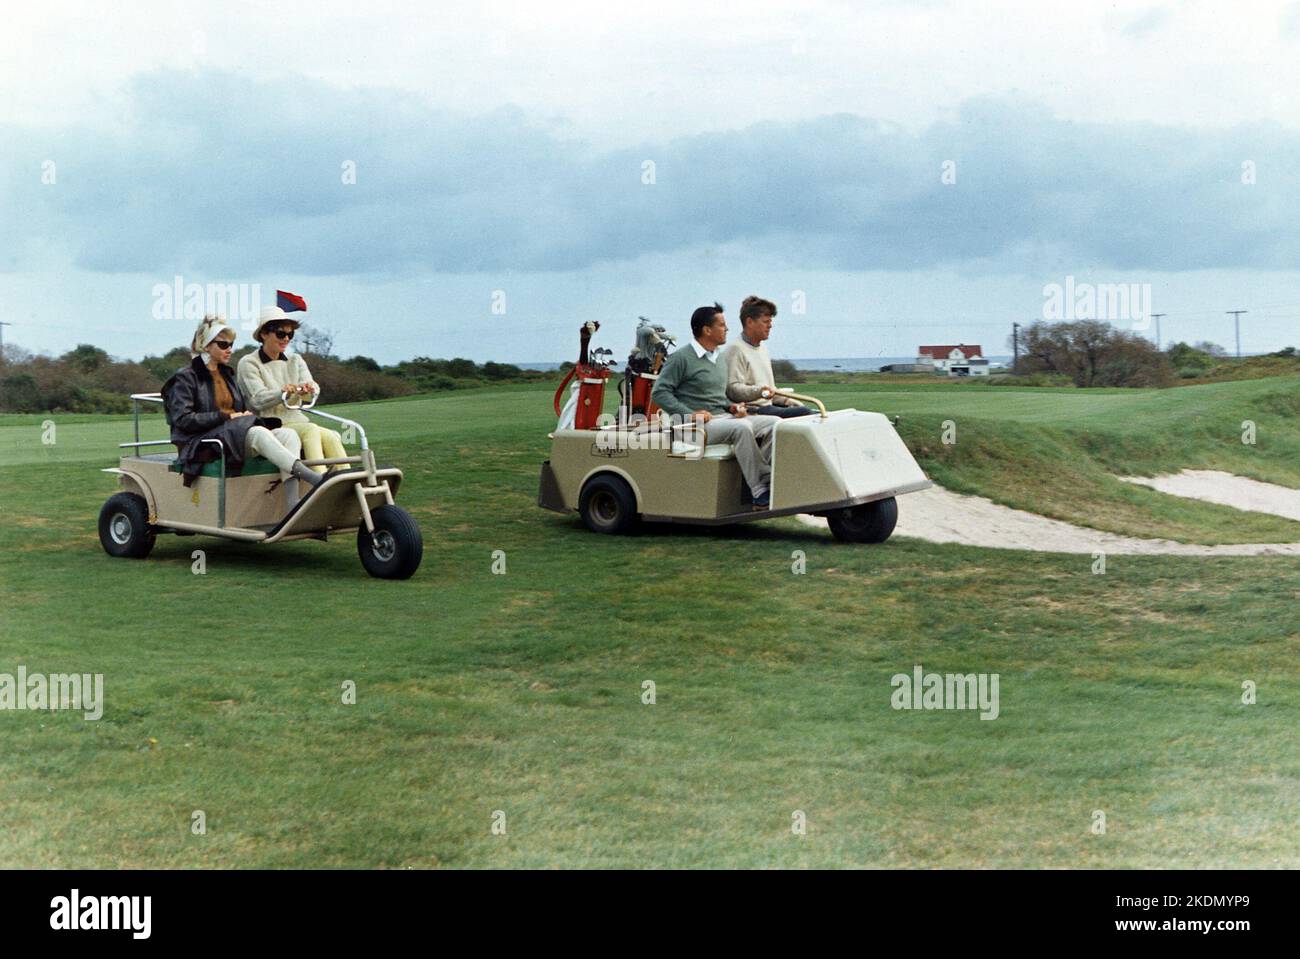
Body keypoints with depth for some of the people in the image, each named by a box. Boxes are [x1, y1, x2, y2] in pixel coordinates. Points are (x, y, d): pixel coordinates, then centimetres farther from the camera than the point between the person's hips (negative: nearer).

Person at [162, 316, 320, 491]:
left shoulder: (227, 375, 26)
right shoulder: (185, 377, 3)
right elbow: (182, 419, -10)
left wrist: (247, 416, 1)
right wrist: (226, 416, -13)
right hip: (204, 445, -7)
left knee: (288, 434, -22)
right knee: (258, 434, -36)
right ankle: (314, 478, -50)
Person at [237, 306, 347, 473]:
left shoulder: (295, 360, 20)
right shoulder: (249, 363, 5)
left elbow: (315, 390, 1)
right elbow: (258, 400, -12)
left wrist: (309, 388, -25)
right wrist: (282, 393, -32)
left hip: (298, 422, 5)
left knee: (332, 438, -26)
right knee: (311, 430, -33)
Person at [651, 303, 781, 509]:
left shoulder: (720, 362, 22)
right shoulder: (681, 358, -4)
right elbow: (659, 392, -9)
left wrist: (731, 407, 9)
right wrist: (689, 414, -18)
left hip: (723, 417, 8)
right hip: (700, 424, -8)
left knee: (774, 423, -10)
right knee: (742, 428, -34)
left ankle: (770, 481, -18)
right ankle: (761, 493, -34)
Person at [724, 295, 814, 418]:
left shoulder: (762, 347, 24)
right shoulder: (736, 349, -8)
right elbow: (733, 389, -17)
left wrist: (786, 400, 16)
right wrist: (759, 390, -32)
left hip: (768, 405, 10)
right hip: (752, 411, -10)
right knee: (804, 413, -25)